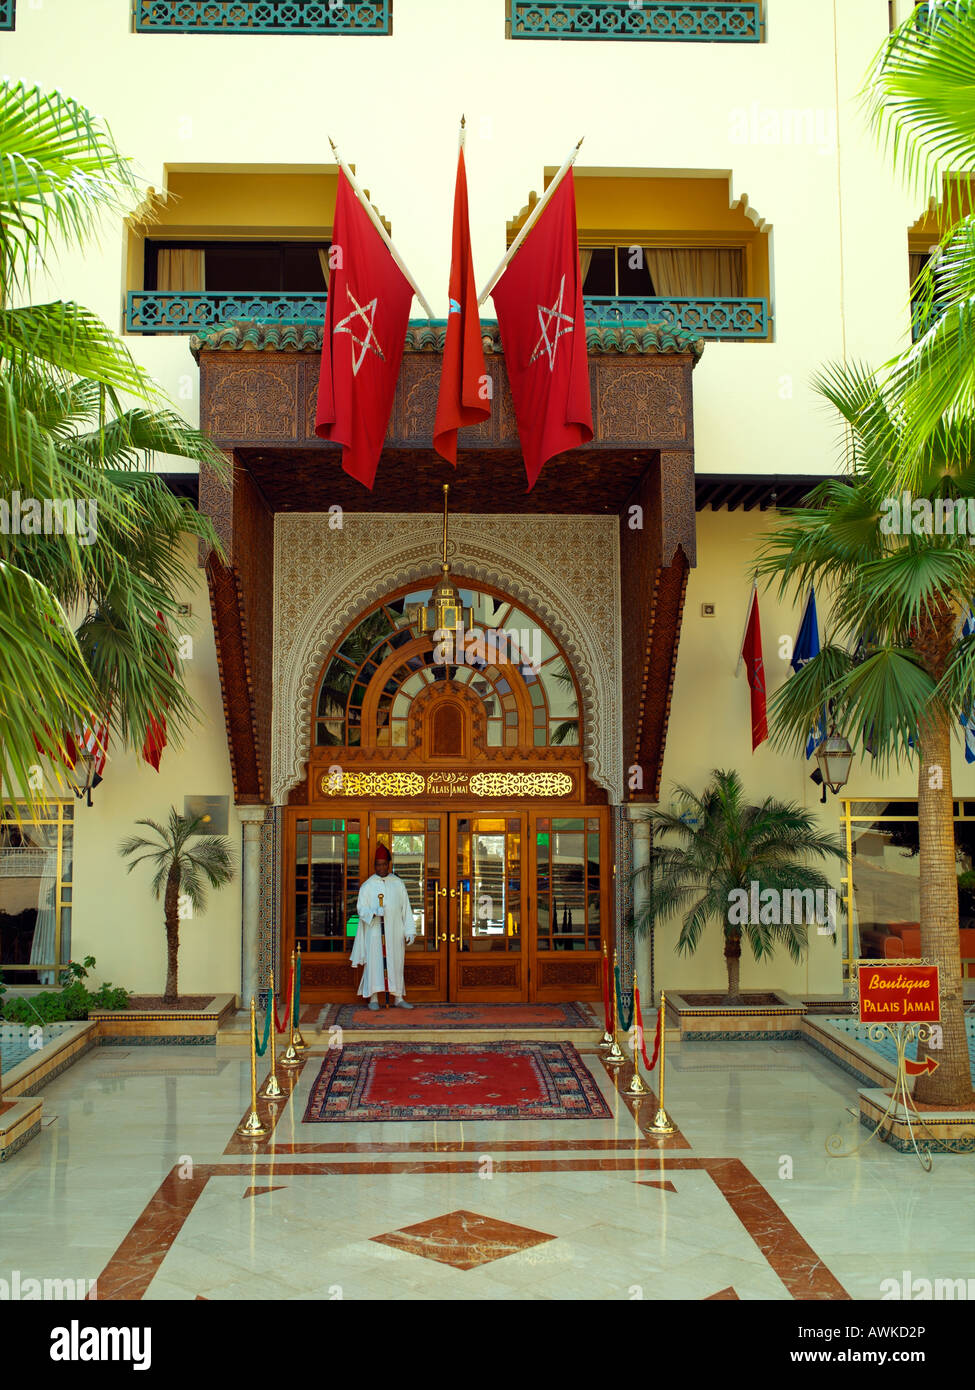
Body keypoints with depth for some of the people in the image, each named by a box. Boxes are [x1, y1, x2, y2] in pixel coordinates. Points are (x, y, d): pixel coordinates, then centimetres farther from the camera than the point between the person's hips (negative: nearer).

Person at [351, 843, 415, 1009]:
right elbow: (361, 907, -2)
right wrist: (372, 914, -23)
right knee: (374, 961, -4)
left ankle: (398, 998, 10)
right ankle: (374, 998, 2)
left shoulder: (398, 883, 9)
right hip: (375, 932, -2)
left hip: (394, 931, 2)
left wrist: (408, 932, 3)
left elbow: (406, 908, 9)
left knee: (396, 963, 4)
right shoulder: (367, 885, 4)